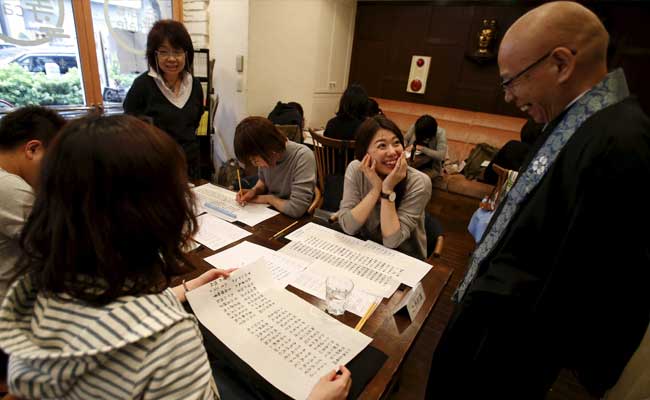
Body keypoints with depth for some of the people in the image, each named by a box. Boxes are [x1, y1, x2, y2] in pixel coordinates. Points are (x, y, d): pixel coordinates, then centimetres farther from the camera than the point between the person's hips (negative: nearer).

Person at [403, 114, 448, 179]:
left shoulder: (440, 133, -19)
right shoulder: (414, 127, -11)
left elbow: (441, 155, -28)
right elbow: (404, 139, 4)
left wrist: (422, 148, -29)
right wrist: (406, 147, -18)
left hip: (431, 168, -3)